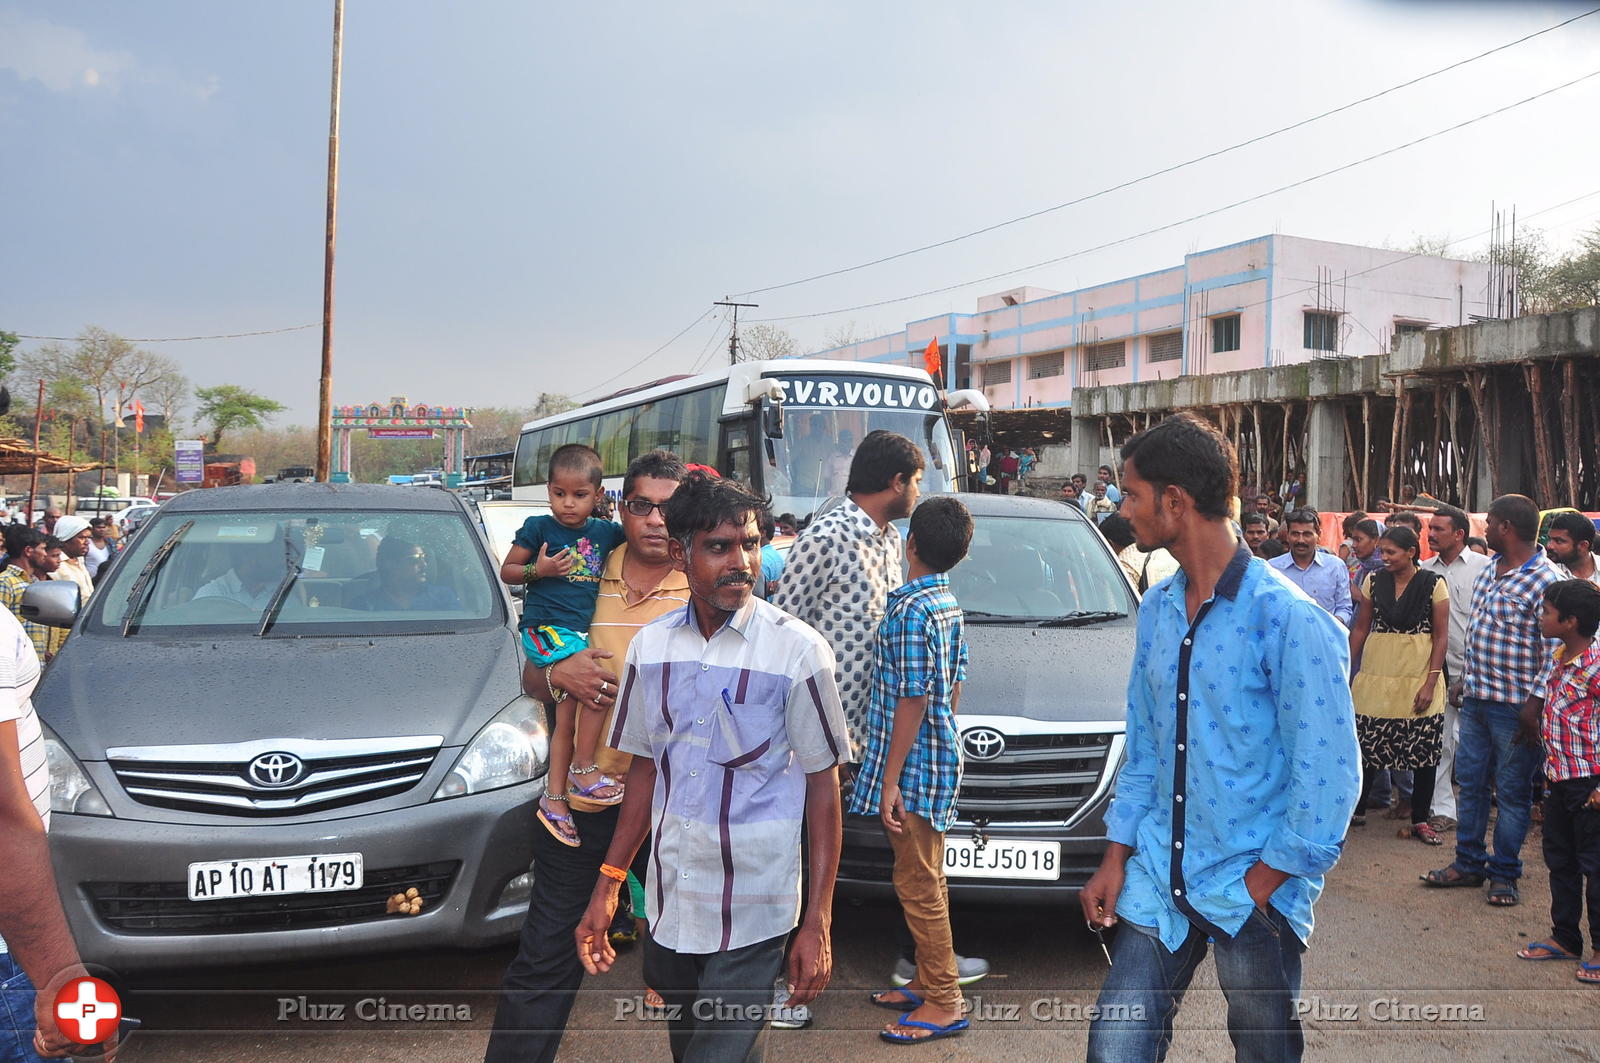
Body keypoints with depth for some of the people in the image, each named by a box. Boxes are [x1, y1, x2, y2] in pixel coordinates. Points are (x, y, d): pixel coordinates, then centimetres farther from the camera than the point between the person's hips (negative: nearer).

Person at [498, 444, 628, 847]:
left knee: (568, 715, 6)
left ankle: (554, 799, 14)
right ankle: (584, 770, -13)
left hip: (580, 632, 5)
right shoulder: (538, 527, -2)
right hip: (545, 627, -5)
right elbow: (507, 571, 2)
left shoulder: (605, 532, 9)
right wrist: (537, 569, -16)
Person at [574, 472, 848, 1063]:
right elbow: (646, 770, 10)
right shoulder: (651, 647, 2)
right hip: (669, 904, 5)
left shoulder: (797, 651, -11)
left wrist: (818, 923, -10)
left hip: (750, 919, -4)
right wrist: (607, 886, 8)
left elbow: (823, 786, -8)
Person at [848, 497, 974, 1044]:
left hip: (913, 766, -10)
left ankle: (944, 1003, 7)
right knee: (924, 879, 18)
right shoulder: (949, 604, 10)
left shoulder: (910, 610, -20)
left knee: (919, 884, -1)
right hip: (939, 758, 10)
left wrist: (892, 780, -18)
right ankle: (929, 981, 29)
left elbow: (912, 701, -21)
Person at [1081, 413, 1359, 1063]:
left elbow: (1328, 773, -15)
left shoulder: (1287, 618, -15)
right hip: (1158, 876, 5)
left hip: (1253, 887, -5)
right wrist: (1117, 857, 8)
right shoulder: (1156, 611, 7)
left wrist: (1263, 883, -13)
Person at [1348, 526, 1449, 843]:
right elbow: (1361, 628, 9)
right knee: (1366, 742, 2)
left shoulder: (1434, 584, -3)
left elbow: (1441, 636, -4)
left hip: (1419, 674, -2)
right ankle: (1357, 808, 19)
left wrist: (1430, 683, -10)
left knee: (1424, 748, 3)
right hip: (1376, 672, 2)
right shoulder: (1373, 581, 5)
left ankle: (1420, 819, 16)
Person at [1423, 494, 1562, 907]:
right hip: (1475, 699, 8)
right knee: (1470, 782, 14)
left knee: (1512, 792, 5)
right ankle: (1469, 863, 26)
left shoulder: (1545, 579, -16)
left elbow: (1554, 650, -17)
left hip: (1514, 706, -8)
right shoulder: (1487, 571, 10)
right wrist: (1464, 678, 18)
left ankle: (1504, 874, 18)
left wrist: (1535, 704, -19)